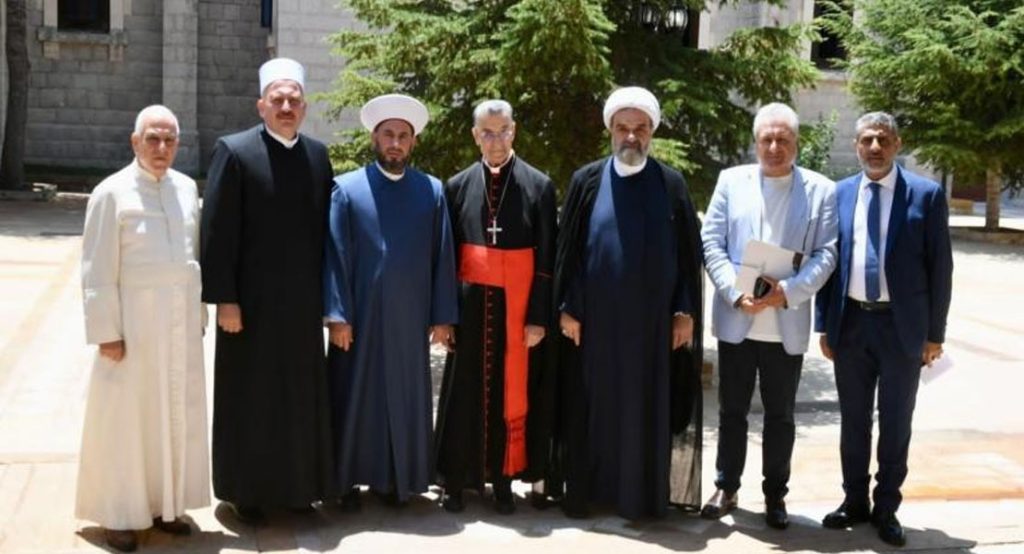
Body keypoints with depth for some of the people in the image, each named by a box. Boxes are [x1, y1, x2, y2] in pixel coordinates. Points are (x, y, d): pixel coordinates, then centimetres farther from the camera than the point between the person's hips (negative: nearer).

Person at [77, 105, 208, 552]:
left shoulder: (187, 188, 7)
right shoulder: (112, 193, -8)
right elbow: (98, 271, -9)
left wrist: (199, 314, 8)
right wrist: (106, 331, -13)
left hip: (181, 322, 5)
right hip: (133, 319, -5)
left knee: (176, 413, 11)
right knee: (126, 416, 4)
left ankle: (165, 504, 24)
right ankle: (118, 515, 14)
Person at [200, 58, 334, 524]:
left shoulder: (318, 154, 7)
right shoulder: (234, 151, -6)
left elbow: (325, 229, 9)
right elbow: (217, 231, -10)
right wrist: (223, 298, -14)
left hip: (303, 302, 4)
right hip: (250, 300, -4)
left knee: (301, 397, 12)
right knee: (250, 399, 7)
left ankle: (297, 485, 26)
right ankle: (246, 491, 20)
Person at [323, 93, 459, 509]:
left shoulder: (432, 191, 5)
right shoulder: (346, 189, 1)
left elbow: (443, 257, 4)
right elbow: (335, 255, -3)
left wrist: (442, 316, 0)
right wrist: (336, 315, -10)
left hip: (410, 318, 2)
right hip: (359, 317, -2)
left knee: (406, 399, 9)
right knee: (356, 397, 6)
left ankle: (397, 478, 21)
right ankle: (349, 479, 18)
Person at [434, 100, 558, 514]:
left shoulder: (539, 186, 0)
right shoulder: (458, 186, 5)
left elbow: (546, 259, -2)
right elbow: (447, 256, 6)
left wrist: (538, 317, -7)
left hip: (519, 308, -1)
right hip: (472, 306, 1)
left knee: (513, 393, 4)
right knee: (466, 394, 5)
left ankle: (503, 480, 14)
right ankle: (456, 479, 15)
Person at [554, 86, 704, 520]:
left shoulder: (671, 184, 4)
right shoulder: (587, 181, 3)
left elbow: (690, 254, 4)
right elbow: (567, 249, 3)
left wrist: (685, 312, -2)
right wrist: (567, 307, -3)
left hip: (653, 318, 0)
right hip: (594, 316, 0)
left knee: (646, 407, 6)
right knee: (591, 406, 7)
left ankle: (641, 496, 16)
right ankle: (583, 490, 18)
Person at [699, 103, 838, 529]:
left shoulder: (821, 190, 2)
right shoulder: (731, 180, 5)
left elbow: (826, 253, -3)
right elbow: (711, 242, 0)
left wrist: (788, 291, -18)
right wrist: (735, 292, -13)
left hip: (787, 324, -1)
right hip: (736, 319, 1)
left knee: (780, 414, 10)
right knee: (731, 411, 11)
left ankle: (775, 493, 23)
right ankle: (726, 488, 23)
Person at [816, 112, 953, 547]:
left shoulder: (926, 195, -3)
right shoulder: (839, 194, 4)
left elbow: (940, 267, -3)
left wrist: (935, 333, -5)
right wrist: (824, 324, 3)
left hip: (901, 325, -2)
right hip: (850, 322, 2)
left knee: (895, 423, 8)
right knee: (853, 420, 13)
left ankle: (886, 509, 22)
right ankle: (855, 500, 28)